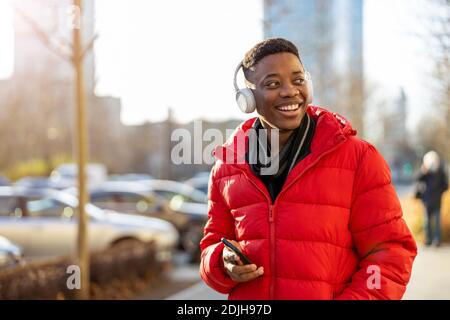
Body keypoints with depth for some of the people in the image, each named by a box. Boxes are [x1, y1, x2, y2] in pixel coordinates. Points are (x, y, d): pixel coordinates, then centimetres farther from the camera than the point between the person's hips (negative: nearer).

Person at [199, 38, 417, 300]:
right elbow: (213, 243, 13)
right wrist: (225, 264, -9)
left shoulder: (358, 158, -7)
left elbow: (389, 251, -7)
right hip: (246, 294, 3)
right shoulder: (226, 166, 3)